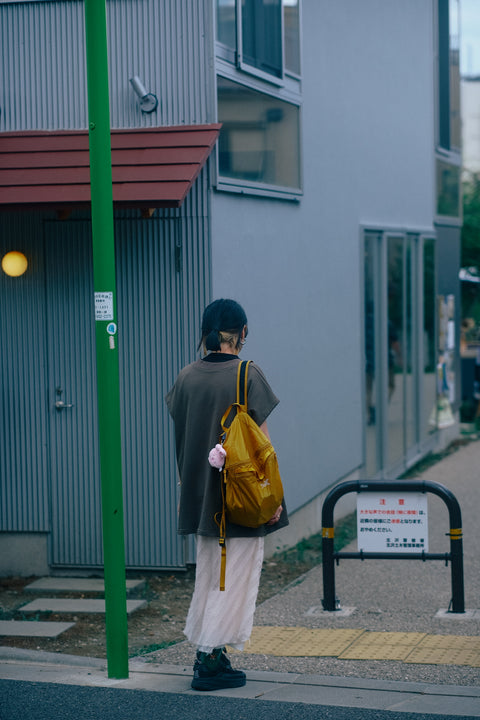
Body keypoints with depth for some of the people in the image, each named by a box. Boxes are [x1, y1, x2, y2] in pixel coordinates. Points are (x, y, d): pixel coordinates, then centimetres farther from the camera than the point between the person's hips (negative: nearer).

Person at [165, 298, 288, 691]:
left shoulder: (187, 376, 3)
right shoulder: (247, 375, -12)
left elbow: (181, 437, 8)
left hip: (202, 494, 6)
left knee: (207, 576, 16)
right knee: (236, 578, 2)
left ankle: (206, 655, 18)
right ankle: (211, 659, 0)